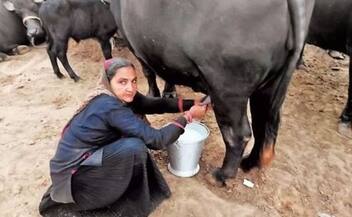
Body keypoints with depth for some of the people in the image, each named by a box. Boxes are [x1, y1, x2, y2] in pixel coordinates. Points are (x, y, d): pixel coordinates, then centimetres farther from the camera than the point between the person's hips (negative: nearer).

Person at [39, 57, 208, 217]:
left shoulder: (119, 96, -3)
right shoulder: (109, 106, -28)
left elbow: (153, 104, 3)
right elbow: (156, 140, -28)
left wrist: (190, 104, -3)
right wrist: (188, 116, -17)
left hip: (87, 157, 9)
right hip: (72, 175, -9)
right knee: (134, 147, -26)